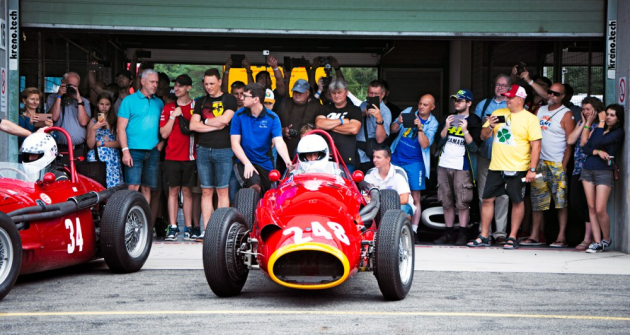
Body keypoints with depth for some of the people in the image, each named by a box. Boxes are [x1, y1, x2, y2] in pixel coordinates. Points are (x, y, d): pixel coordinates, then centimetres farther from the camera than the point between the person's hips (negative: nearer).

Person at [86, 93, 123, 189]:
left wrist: (101, 143, -3)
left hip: (112, 158, 0)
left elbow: (120, 143, 0)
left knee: (113, 187, -9)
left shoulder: (116, 120, 7)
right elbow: (90, 145, 2)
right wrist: (94, 128, -8)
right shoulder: (93, 121, 9)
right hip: (96, 158, 0)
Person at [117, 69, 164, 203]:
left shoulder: (159, 103, 15)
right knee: (133, 187, -11)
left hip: (153, 152, 5)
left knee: (147, 188, 7)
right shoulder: (129, 100, 1)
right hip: (134, 150, -5)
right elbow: (121, 128, -4)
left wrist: (161, 142, 0)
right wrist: (125, 151, -13)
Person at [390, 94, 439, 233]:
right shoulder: (408, 111, 2)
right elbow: (393, 130, 1)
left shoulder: (432, 123, -3)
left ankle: (413, 230, 0)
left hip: (414, 163, -2)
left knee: (415, 197, -4)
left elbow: (425, 144, -14)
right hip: (396, 159, 2)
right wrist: (398, 122, -20)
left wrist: (419, 127, -25)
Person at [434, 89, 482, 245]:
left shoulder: (475, 122, 1)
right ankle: (449, 234, 13)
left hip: (462, 168, -5)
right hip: (444, 165, 5)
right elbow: (439, 142, 10)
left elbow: (475, 147, -7)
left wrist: (465, 131, -17)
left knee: (462, 203, -7)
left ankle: (463, 234, -2)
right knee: (447, 203, 7)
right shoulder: (449, 118, 17)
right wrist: (446, 127, -5)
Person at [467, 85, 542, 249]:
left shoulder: (530, 119, -4)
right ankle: (484, 237, 12)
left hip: (518, 169, -4)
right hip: (496, 167, 4)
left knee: (517, 201, 3)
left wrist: (532, 169, -14)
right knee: (487, 199, 3)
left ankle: (512, 237, 12)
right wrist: (490, 127, -9)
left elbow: (536, 145, -8)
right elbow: (483, 136, 14)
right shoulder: (498, 114, 10)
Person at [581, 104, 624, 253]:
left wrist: (601, 122, -6)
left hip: (604, 172, -5)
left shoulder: (618, 132, -3)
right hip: (588, 170, 5)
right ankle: (597, 242, 5)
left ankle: (606, 239, 10)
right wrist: (598, 152, -9)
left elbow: (596, 142, -15)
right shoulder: (598, 128, 14)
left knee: (600, 210, -10)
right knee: (591, 208, 2)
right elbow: (586, 147, 7)